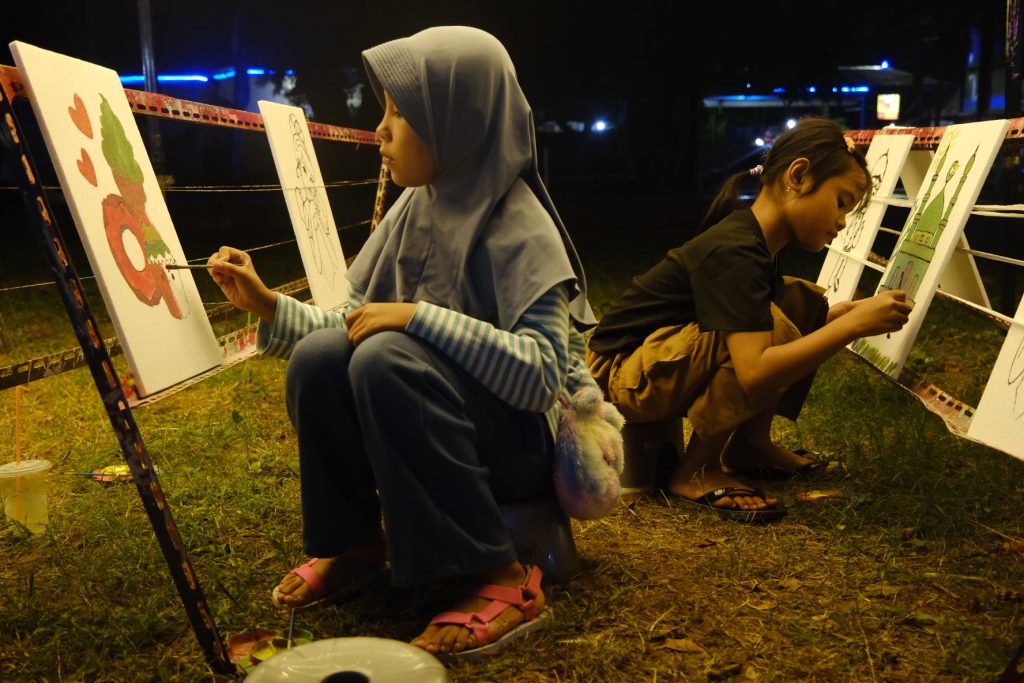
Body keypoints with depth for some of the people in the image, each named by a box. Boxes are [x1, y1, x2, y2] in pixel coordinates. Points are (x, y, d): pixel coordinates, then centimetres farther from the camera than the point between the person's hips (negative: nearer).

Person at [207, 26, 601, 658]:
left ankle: (505, 578, -21)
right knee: (318, 358, -19)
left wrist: (419, 317, -31)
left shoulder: (519, 227, -19)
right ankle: (357, 541, 4)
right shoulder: (413, 210, 3)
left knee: (387, 360, -32)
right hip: (423, 431, 6)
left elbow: (541, 374, -29)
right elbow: (355, 324, 5)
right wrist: (268, 305, -6)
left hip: (522, 439, -6)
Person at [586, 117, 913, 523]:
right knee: (767, 331, -30)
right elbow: (755, 373, -36)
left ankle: (750, 444, 8)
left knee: (804, 304, 4)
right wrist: (853, 325, -30)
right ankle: (693, 473, -14)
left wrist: (843, 313, -4)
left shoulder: (751, 242, 4)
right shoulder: (735, 253, -26)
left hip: (666, 364, 10)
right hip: (621, 373, -10)